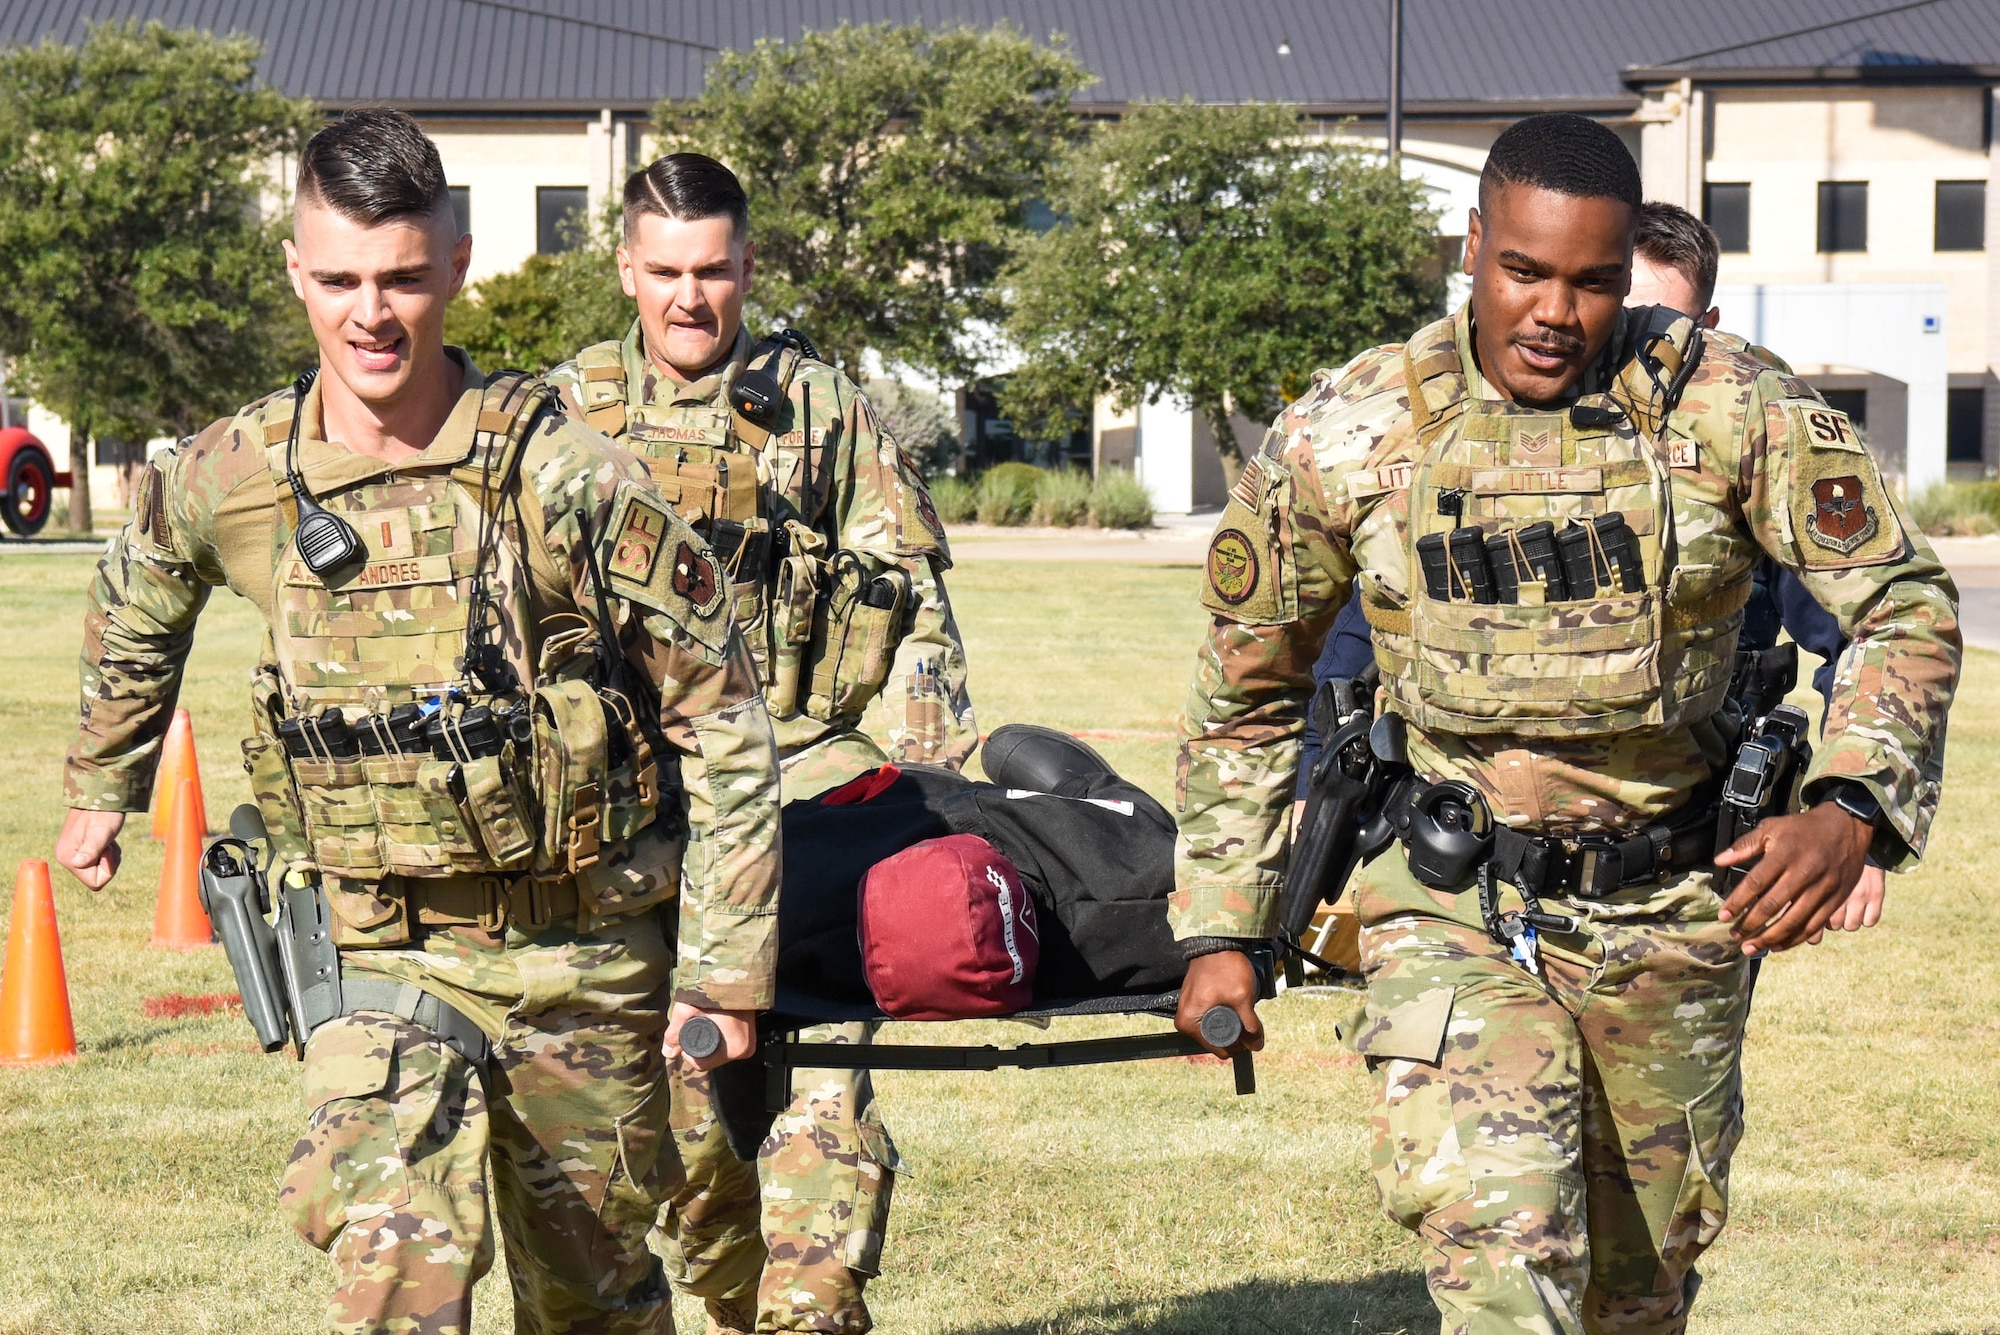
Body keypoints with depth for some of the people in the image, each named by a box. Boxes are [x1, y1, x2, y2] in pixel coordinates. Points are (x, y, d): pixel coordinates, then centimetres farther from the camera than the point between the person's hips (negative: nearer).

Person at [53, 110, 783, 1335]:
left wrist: (726, 959, -8)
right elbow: (135, 610, 20)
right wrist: (103, 786, 31)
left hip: (584, 954, -1)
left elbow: (720, 714, -8)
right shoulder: (229, 484, -5)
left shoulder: (567, 478, -15)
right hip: (381, 953, 1)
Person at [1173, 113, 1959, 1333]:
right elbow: (1246, 688, 6)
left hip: (1674, 920, 1)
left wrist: (1850, 808, -23)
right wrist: (1219, 931, 5)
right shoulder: (1343, 440, -7)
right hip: (1458, 915, -1)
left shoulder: (1732, 410, -10)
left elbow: (1907, 605, -5)